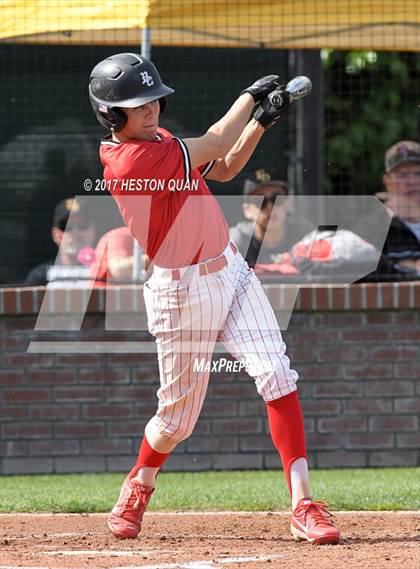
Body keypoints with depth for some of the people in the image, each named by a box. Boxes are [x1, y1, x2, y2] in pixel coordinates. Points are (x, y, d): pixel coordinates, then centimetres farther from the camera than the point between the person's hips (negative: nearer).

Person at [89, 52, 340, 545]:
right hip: (182, 291, -8)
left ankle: (303, 505, -13)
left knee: (276, 375, -10)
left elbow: (223, 168, 15)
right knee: (178, 415, 5)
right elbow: (216, 141, -14)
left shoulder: (157, 139, 8)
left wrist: (264, 118, 2)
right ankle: (137, 488, 37)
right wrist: (253, 92, 1)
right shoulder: (131, 162, -21)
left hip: (230, 270, 8)